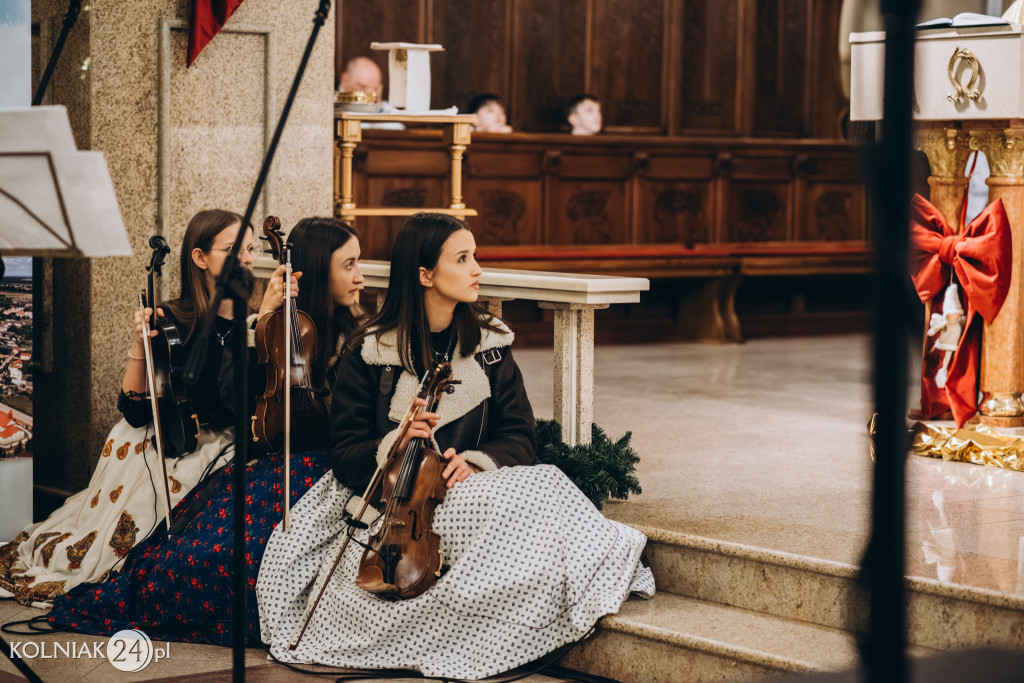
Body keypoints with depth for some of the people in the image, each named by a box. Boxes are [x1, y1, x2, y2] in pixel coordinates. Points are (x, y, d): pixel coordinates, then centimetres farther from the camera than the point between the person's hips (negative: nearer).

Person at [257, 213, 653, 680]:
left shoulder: (489, 342, 8)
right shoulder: (369, 353, -2)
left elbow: (519, 436, 5)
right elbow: (345, 455, -2)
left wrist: (476, 461, -17)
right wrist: (395, 445, -23)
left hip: (471, 495, 1)